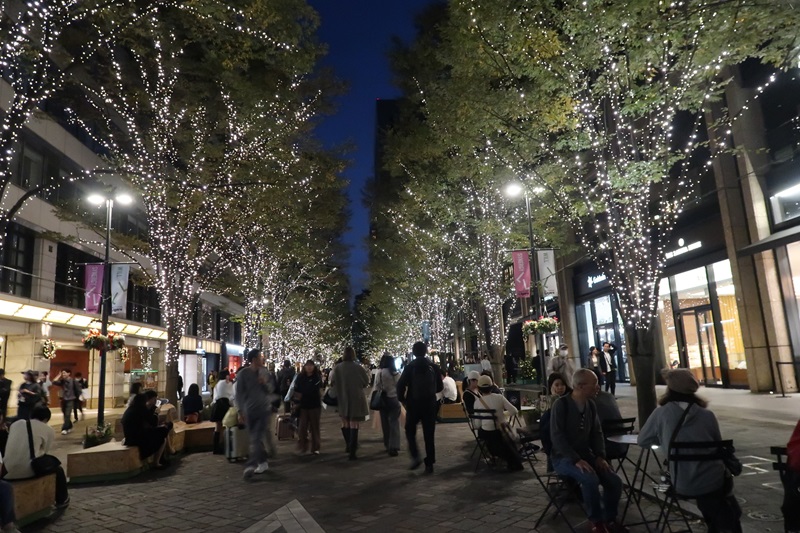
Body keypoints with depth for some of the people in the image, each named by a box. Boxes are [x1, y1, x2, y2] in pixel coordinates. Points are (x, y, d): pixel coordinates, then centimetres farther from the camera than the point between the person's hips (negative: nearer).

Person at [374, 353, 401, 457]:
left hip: (384, 400, 0)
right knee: (394, 423, 1)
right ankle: (394, 447, -10)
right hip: (394, 399, 0)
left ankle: (388, 445, 23)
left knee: (385, 423, 13)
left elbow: (376, 388, -8)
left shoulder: (380, 373, -10)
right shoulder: (397, 374, -5)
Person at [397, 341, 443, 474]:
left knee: (410, 431, 15)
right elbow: (440, 387, 6)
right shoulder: (434, 367, -1)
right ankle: (429, 464, 8)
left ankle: (415, 457, -1)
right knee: (429, 435, 9)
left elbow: (400, 385, -13)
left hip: (413, 404, -2)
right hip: (430, 405, 2)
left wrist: (402, 399, 2)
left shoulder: (410, 367, -8)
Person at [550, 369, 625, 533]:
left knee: (614, 481, -11)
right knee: (591, 480, -31)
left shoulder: (591, 405, 4)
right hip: (564, 457, -6)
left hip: (586, 454, 6)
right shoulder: (561, 404, -17)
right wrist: (576, 460, -28)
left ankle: (610, 519, 14)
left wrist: (600, 456, -4)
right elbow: (557, 436, -21)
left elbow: (597, 433, 12)